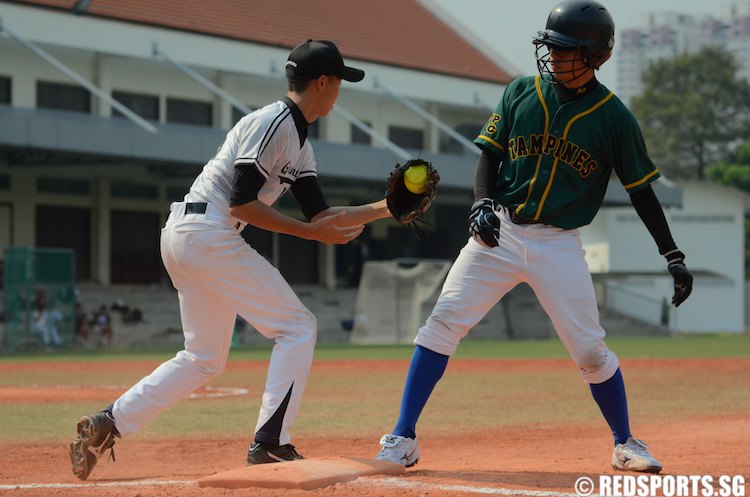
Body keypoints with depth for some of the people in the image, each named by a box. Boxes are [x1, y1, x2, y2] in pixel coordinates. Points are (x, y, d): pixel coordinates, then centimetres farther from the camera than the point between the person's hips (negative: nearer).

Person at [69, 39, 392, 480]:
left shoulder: (300, 141, 18)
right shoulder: (273, 123, -13)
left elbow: (321, 215, 16)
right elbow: (242, 204, -18)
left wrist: (386, 209, 10)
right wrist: (310, 232, -16)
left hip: (184, 237, 10)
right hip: (208, 233, -10)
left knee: (206, 357, 15)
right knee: (298, 326, -6)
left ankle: (107, 424, 11)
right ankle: (270, 444, -8)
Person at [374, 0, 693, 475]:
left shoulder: (614, 116, -2)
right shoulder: (521, 93, 3)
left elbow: (642, 190, 4)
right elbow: (490, 154, 7)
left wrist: (673, 256, 0)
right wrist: (483, 203, -12)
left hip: (559, 245, -1)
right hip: (500, 234, 2)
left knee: (590, 350, -2)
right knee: (443, 323, -9)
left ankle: (626, 445, 20)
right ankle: (403, 439, -4)